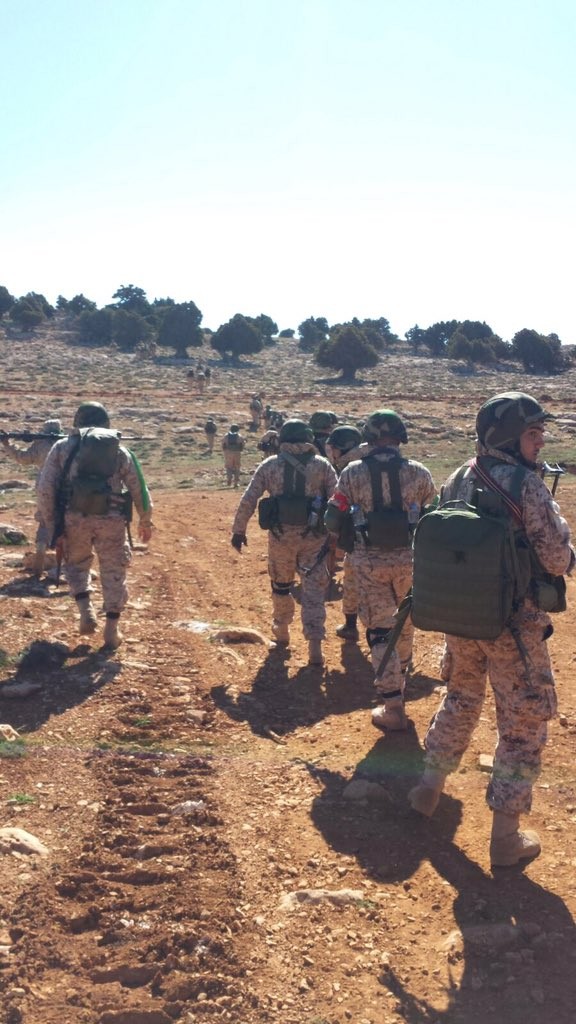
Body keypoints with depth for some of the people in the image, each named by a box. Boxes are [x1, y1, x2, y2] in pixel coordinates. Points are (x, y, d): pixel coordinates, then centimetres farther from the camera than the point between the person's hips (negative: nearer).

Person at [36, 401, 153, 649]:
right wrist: (145, 521, 28)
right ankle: (111, 630, 16)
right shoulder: (120, 450, 12)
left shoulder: (63, 447, 8)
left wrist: (52, 525, 5)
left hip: (74, 517, 0)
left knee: (76, 563, 25)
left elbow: (45, 488, 0)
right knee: (113, 572, 15)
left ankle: (86, 610, 7)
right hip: (111, 519, 0)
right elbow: (139, 489, 14)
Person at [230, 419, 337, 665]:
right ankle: (314, 643, -4)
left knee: (281, 584, 21)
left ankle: (281, 632, 36)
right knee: (314, 588, 5)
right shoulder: (322, 465, 1)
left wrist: (238, 530, 6)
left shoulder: (270, 465, 1)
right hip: (313, 536, -1)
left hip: (281, 535, 1)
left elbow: (248, 500, -1)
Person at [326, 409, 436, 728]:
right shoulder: (418, 472, -4)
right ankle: (398, 680, 42)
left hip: (369, 561, -1)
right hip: (408, 559, 1)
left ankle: (393, 707, 1)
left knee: (380, 630, 5)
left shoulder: (352, 473, -5)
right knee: (404, 624, 22)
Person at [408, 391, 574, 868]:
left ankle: (430, 788, 40)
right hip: (514, 626, -6)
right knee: (524, 723, 7)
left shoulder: (457, 481, 3)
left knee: (461, 700, 26)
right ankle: (506, 834, 12)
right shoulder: (527, 485, -18)